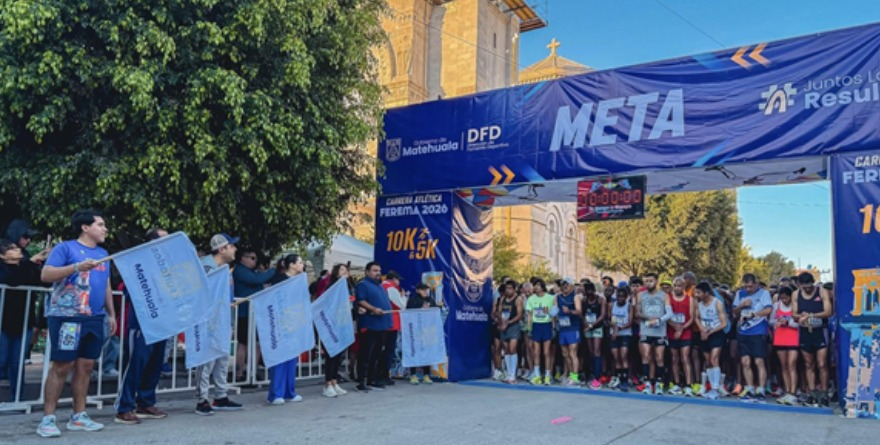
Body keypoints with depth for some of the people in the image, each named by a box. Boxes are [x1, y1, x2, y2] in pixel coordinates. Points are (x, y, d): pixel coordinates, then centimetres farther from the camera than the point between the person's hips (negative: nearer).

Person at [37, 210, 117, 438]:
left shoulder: (103, 254, 18)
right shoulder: (65, 248, -2)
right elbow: (45, 275, -11)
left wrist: (112, 314, 18)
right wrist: (77, 267, -22)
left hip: (95, 318, 6)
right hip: (67, 316, -6)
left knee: (85, 366, 7)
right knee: (62, 366, -5)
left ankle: (79, 416, 14)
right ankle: (48, 418, 5)